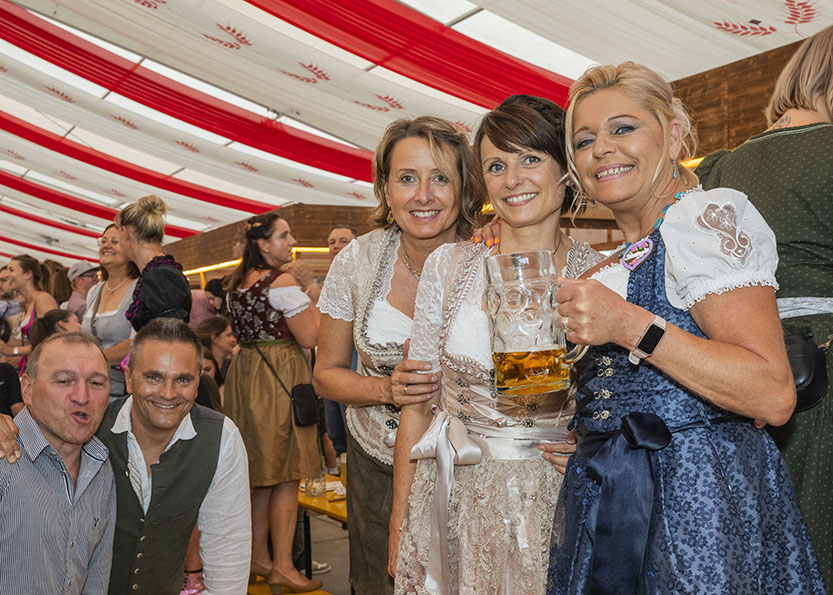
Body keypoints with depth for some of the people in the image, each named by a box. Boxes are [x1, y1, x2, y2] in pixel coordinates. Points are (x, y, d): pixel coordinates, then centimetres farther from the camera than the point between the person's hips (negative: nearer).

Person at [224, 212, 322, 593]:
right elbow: (310, 338, -16)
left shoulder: (236, 283, 12)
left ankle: (258, 557, 25)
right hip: (279, 377, -8)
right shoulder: (283, 282, -13)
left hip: (245, 372, 8)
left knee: (259, 474, 15)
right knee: (286, 476, -2)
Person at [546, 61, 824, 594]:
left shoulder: (707, 215, -12)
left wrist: (632, 327, -27)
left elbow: (774, 397, -23)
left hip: (697, 504, -8)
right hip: (623, 502, 8)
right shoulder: (623, 259, 15)